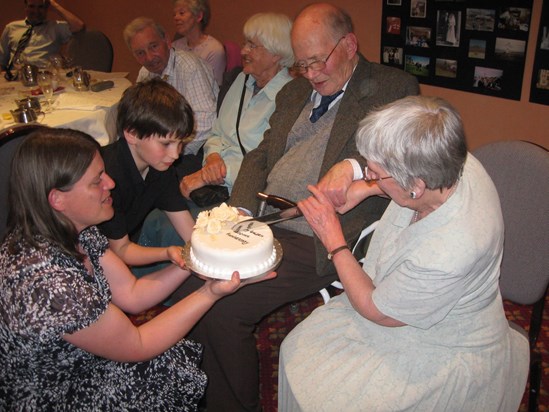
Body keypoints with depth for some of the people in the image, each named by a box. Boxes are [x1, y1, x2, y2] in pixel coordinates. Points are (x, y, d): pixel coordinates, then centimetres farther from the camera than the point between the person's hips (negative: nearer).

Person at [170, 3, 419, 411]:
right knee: (190, 282, -9)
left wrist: (355, 164, -33)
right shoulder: (294, 92, 19)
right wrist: (241, 214, 1)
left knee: (223, 308, -19)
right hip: (262, 225, 7)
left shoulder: (394, 87, -1)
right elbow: (260, 157, 17)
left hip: (317, 240, -7)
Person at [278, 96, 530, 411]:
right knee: (299, 347, 2)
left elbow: (375, 310, -19)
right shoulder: (453, 164, -19)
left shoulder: (446, 255, -40)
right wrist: (367, 189, -4)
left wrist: (334, 241, -11)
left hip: (448, 353, -8)